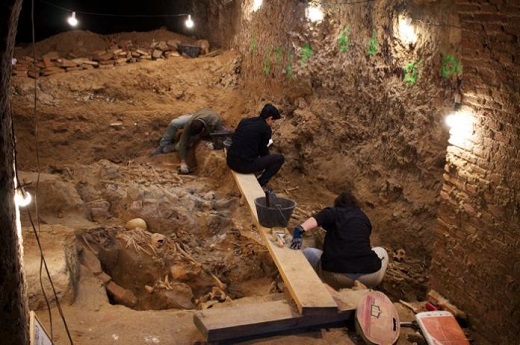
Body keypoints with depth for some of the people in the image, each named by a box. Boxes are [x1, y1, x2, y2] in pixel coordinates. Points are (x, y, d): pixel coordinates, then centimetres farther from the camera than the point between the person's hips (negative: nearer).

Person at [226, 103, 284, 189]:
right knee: (279, 158, 7)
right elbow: (263, 151, 4)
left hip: (230, 162, 7)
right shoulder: (266, 129, -5)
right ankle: (260, 184, 6)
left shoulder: (244, 121, 11)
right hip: (245, 165, -7)